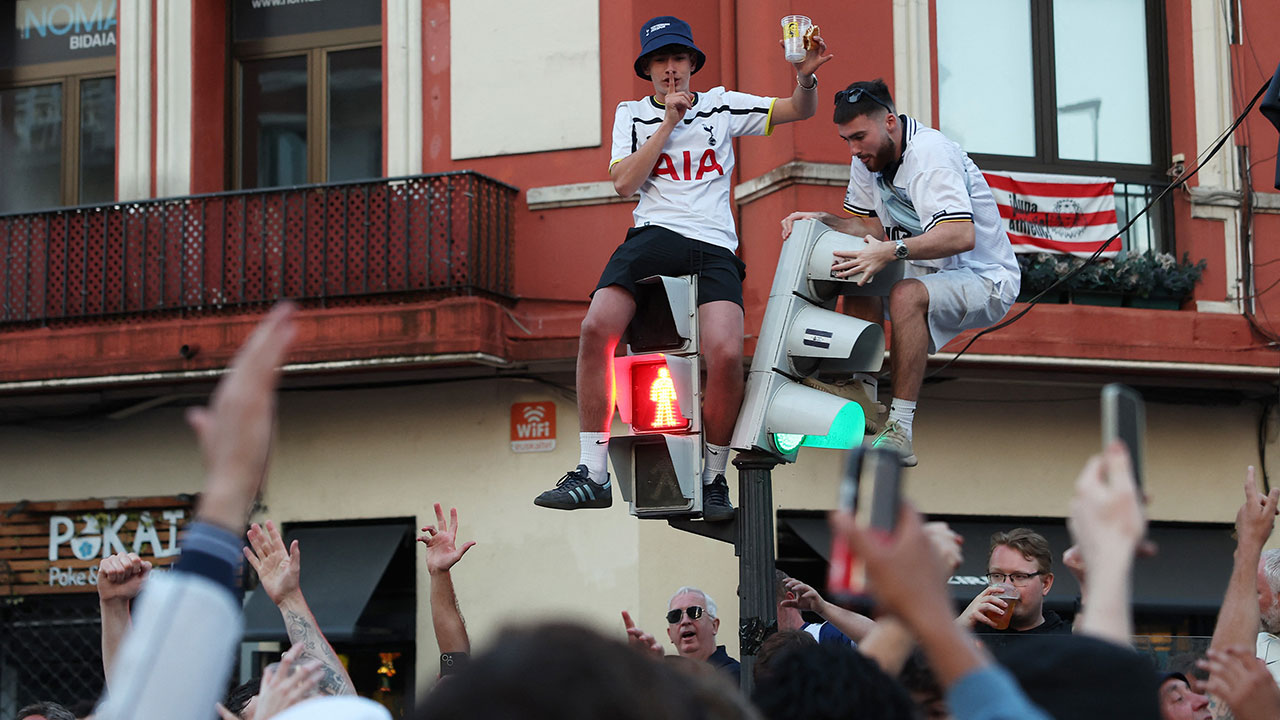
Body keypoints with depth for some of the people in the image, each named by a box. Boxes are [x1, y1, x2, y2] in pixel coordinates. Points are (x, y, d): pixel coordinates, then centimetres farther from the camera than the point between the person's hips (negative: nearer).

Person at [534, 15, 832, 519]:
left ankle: (713, 478, -5)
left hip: (714, 248, 0)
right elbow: (624, 183, 3)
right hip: (654, 233, 0)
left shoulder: (721, 106, 18)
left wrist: (807, 76, -7)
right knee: (597, 329, -27)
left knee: (725, 354, -27)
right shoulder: (633, 114, 18)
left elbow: (800, 111, 15)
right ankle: (592, 475, -19)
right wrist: (669, 123, 0)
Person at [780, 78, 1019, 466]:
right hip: (936, 274, 9)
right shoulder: (869, 156, 2)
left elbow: (961, 235, -37)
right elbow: (873, 226, 9)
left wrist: (892, 250, -48)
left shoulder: (930, 154, -25)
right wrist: (820, 220, -8)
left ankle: (899, 431, -32)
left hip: (986, 279, -9)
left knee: (906, 295, -32)